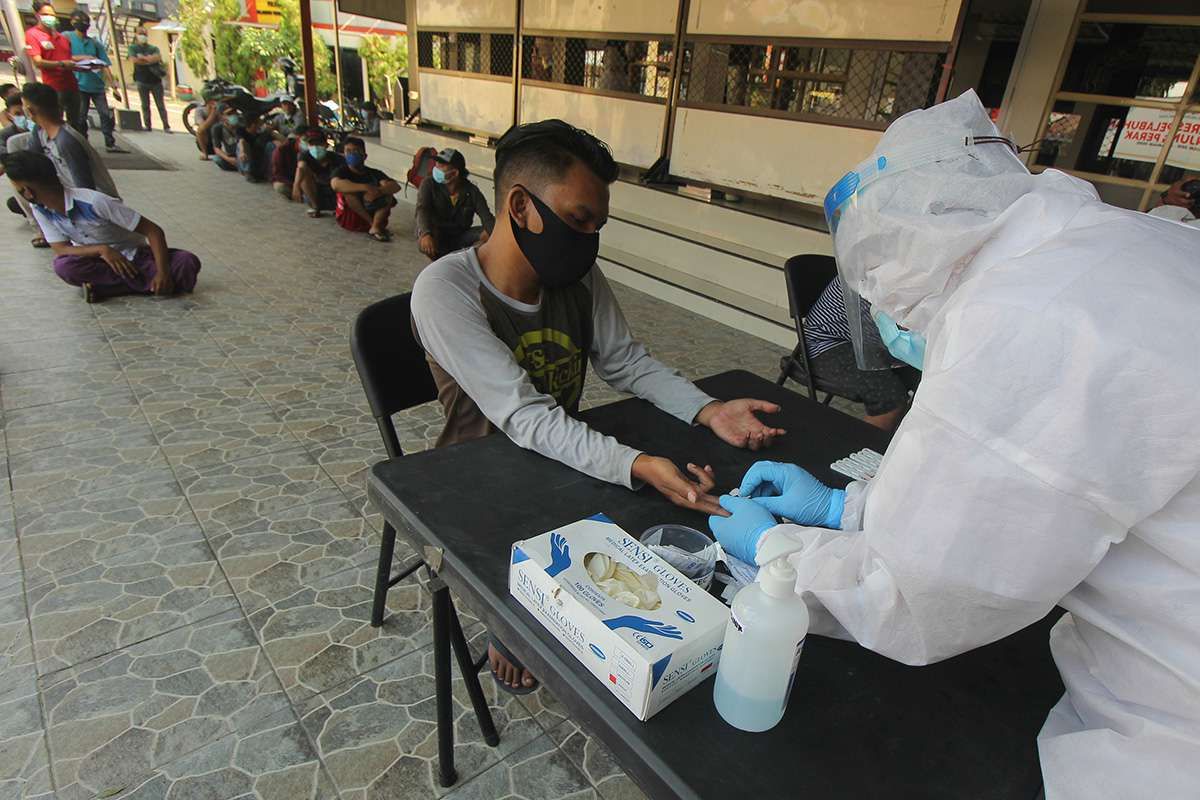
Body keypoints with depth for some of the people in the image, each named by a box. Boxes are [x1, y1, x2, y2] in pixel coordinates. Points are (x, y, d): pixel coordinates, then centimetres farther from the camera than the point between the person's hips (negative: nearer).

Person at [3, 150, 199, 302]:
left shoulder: (94, 202, -26)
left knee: (188, 263, -30)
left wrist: (163, 273, -35)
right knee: (63, 266, -32)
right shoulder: (40, 210, -8)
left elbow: (154, 231, -25)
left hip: (135, 256, -4)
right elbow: (60, 249, -10)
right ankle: (150, 283, -23)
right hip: (99, 259, 4)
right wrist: (101, 249, -30)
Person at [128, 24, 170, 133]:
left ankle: (166, 126, -3)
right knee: (145, 105, 3)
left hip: (156, 80, 0)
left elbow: (158, 57, -10)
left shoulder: (153, 48, 10)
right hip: (142, 81, 0)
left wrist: (143, 57, -10)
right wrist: (150, 60, -8)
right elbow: (134, 60, -10)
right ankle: (147, 126, 6)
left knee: (161, 105, -2)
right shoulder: (133, 48, 8)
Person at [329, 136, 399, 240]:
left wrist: (378, 191, -34)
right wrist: (366, 187, -38)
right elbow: (335, 184, -29)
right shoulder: (342, 171, -3)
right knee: (349, 190, -26)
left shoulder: (374, 173, 4)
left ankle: (375, 227, -29)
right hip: (348, 218, -2)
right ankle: (374, 224, -21)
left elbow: (396, 186, -14)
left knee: (387, 190, -15)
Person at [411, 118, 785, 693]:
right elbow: (524, 417, -32)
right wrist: (636, 466, -44)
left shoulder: (580, 277, -6)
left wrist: (708, 410, -16)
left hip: (568, 457, 6)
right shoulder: (445, 290, -24)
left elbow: (626, 362, 1)